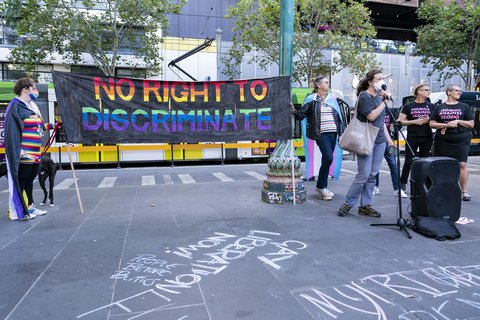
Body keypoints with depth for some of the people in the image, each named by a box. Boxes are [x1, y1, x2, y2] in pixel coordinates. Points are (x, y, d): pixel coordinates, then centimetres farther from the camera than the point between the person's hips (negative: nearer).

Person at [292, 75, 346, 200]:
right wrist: (294, 111, -24)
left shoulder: (333, 99, 14)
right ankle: (321, 186, -1)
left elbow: (340, 116, 16)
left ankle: (323, 187, 17)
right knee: (328, 158, -17)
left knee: (326, 159, 7)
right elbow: (301, 114, -3)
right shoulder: (311, 99, 1)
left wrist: (342, 132, 11)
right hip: (321, 133, -5)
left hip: (333, 133, 5)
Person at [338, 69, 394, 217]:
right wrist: (384, 101, -12)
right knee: (364, 174, -9)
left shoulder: (378, 97, 17)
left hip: (379, 141, 8)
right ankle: (348, 203, 4)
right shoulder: (364, 96, -6)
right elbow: (371, 116, -18)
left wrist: (388, 138, 19)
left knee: (372, 175, 6)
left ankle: (365, 206, 13)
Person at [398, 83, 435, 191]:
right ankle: (402, 183, 4)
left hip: (427, 138, 3)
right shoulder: (408, 106, 3)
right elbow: (400, 121, 0)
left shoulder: (431, 106, 11)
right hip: (412, 137, -3)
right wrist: (414, 121, -12)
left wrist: (428, 120, -7)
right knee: (409, 161, -3)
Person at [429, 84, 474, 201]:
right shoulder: (439, 107, 11)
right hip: (442, 141, 1)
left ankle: (464, 191, -4)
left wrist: (458, 121, -8)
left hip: (461, 141, 0)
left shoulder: (464, 107, 11)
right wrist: (445, 125, -10)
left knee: (462, 165, -9)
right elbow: (431, 124, 6)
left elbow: (471, 124, 9)